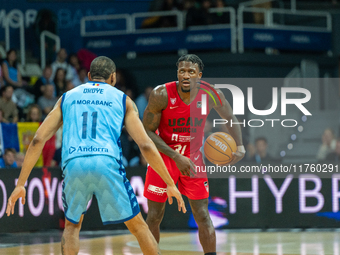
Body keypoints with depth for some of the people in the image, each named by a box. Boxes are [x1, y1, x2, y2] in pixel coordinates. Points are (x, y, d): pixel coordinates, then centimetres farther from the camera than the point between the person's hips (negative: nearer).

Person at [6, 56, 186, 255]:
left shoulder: (67, 98, 24)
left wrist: (21, 184, 18)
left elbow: (38, 140, 16)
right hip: (108, 164, -2)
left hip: (73, 166, 2)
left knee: (72, 225, 25)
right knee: (138, 226, 12)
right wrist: (170, 184, 12)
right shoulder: (123, 100, 19)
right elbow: (145, 145, 8)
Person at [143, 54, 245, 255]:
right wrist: (176, 157, -23)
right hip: (164, 156, -1)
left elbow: (230, 118, 3)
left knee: (203, 216, -2)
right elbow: (147, 132, -16)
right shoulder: (161, 95, -23)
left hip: (193, 157, 1)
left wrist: (239, 146, -13)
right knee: (154, 217, 2)